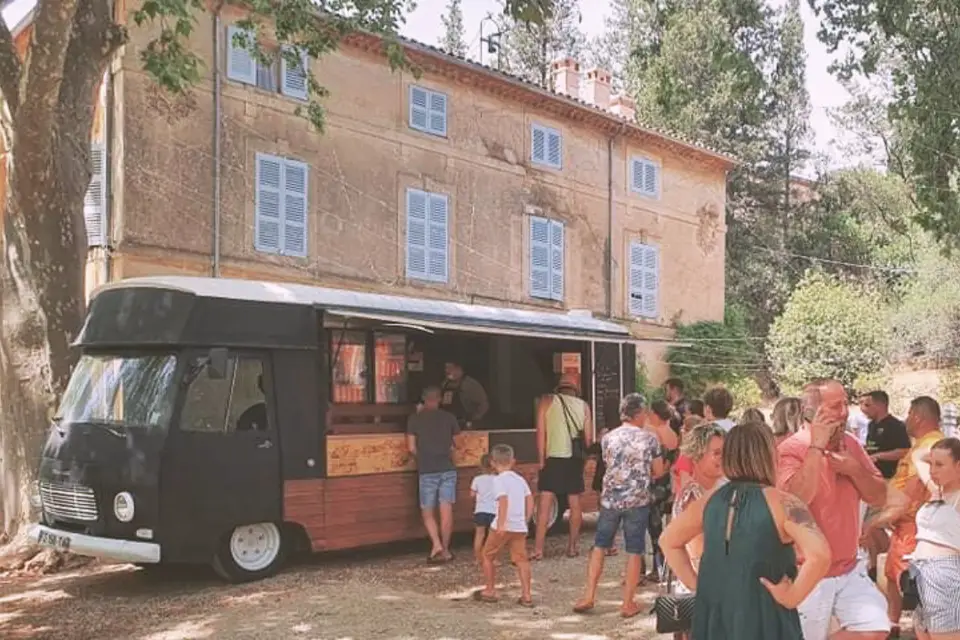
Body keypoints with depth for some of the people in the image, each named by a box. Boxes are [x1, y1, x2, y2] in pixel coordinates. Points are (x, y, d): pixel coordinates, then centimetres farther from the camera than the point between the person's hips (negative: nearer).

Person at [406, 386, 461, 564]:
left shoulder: (415, 419, 0)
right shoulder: (449, 417, 5)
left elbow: (411, 448, -2)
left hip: (427, 471, -2)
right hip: (448, 469, 2)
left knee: (427, 512, 8)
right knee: (446, 511, 4)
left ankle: (436, 544, -10)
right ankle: (445, 550, 9)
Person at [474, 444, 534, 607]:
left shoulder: (499, 480, -7)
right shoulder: (520, 479, 13)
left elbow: (503, 500, -20)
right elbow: (530, 500, 10)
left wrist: (501, 524, -24)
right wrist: (525, 520, 16)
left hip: (503, 527, -5)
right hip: (520, 527, 5)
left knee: (488, 556, 12)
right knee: (521, 560, 5)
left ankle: (490, 591, 19)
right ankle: (526, 595, -3)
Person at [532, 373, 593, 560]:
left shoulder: (547, 401, 2)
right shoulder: (583, 406, 7)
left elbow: (541, 432, -4)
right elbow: (588, 439, 6)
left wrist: (542, 460, -1)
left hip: (553, 458, -2)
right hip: (575, 460, 2)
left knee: (545, 504, -2)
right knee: (575, 504, 13)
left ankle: (538, 549, -7)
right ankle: (573, 546, 19)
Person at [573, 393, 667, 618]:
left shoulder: (608, 437, 2)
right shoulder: (650, 437, -5)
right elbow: (658, 471, 1)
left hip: (610, 498, 2)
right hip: (638, 500, -2)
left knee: (599, 546, 14)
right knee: (634, 551, 6)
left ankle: (589, 596, 12)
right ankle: (628, 603, 9)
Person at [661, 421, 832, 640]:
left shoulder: (711, 500, 3)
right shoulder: (782, 503, -14)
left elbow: (668, 541, 14)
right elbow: (819, 555, -28)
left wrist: (694, 583, 11)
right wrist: (792, 596, -17)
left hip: (713, 617, 5)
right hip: (764, 621, -5)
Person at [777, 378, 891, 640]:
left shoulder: (851, 444, 5)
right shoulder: (790, 450, -17)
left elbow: (879, 498, 6)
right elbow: (796, 499, -33)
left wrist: (854, 469, -13)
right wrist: (817, 446, -29)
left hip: (850, 569, 6)